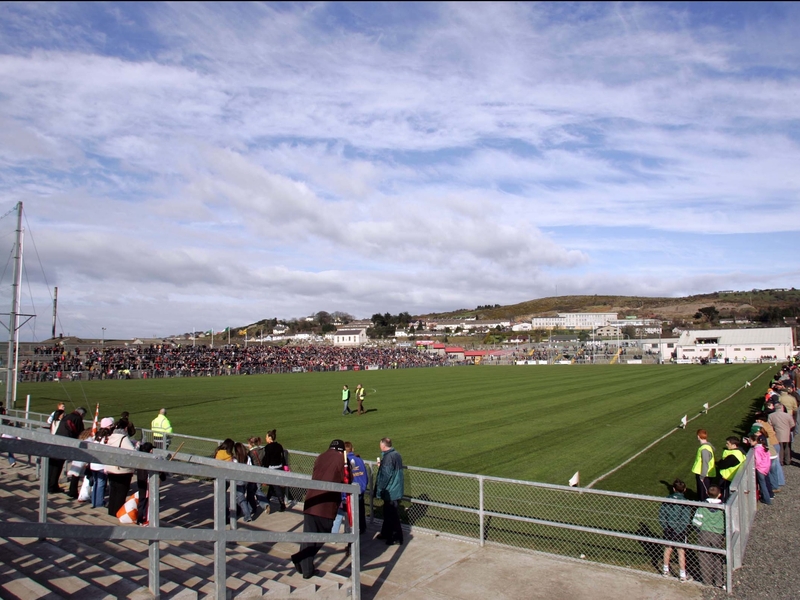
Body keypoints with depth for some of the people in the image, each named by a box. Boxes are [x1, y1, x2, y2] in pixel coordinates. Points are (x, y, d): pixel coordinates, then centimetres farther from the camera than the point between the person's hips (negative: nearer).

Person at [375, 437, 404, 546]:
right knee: (388, 514, 21)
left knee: (392, 516, 1)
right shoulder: (397, 455, 8)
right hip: (396, 491, 10)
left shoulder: (388, 457, -22)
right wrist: (381, 466, 22)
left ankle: (396, 538, 10)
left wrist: (379, 490, -14)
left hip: (390, 492, -10)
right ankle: (386, 533, 33)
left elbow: (385, 476, -23)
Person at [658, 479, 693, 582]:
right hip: (679, 531, -3)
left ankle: (666, 571, 33)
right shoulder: (685, 502, -17)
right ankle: (683, 575, 20)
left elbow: (661, 515, -5)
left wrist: (666, 526, 3)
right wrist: (680, 530, -6)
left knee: (667, 549, 19)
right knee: (681, 552, 10)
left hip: (668, 529, 3)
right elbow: (686, 520, -18)